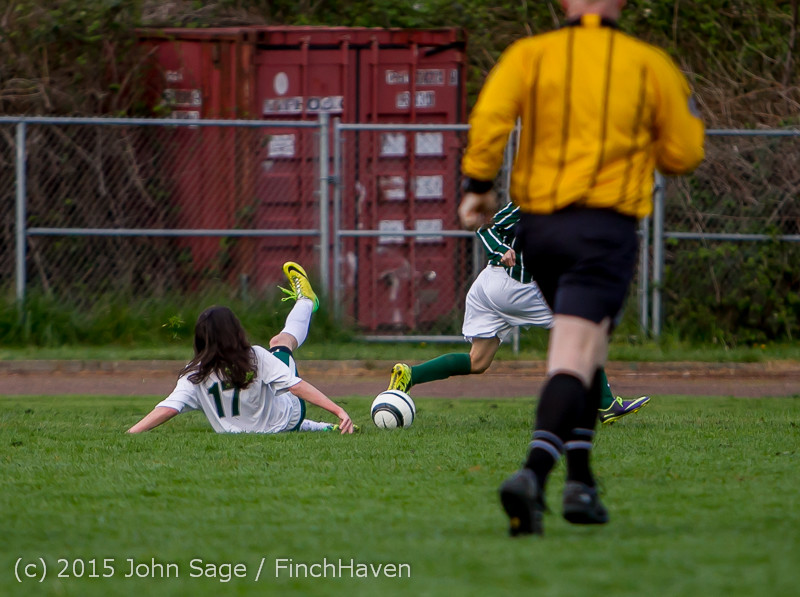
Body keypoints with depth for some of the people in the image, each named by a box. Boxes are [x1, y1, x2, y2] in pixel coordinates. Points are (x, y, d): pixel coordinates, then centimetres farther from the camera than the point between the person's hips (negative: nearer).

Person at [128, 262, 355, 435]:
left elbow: (167, 409, -32)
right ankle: (305, 302, 47)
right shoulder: (256, 358, -30)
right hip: (285, 422, -1)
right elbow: (297, 386, -31)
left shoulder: (195, 375, -24)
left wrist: (129, 434, -30)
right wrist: (339, 410, -28)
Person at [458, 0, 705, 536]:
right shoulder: (649, 65, 4)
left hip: (536, 224, 4)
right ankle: (533, 473, -35)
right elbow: (684, 154, 8)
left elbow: (491, 115, -11)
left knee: (588, 347, 22)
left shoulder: (530, 54, 5)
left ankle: (581, 480, 17)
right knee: (575, 358, -13)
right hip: (605, 225, -4)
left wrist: (478, 183, -4)